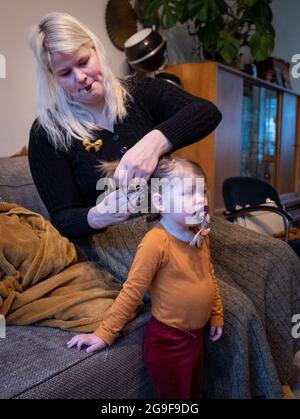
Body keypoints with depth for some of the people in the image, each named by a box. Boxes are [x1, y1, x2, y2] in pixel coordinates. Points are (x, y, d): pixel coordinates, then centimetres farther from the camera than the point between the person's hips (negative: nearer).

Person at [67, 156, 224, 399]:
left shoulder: (201, 235, -3)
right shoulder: (156, 242, -27)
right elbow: (132, 292, -21)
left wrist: (216, 315, 16)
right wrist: (105, 333, -18)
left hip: (196, 334, 7)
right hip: (169, 341, -7)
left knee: (196, 393, 27)